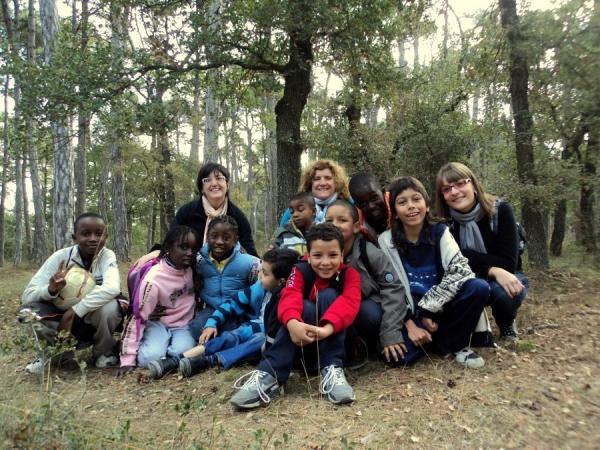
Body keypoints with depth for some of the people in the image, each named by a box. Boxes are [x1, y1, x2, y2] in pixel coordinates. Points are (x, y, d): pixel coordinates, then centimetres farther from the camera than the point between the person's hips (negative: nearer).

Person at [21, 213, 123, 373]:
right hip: (66, 318, 2)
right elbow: (27, 296, -18)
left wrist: (74, 310, -40)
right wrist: (51, 290, -39)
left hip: (97, 318, -2)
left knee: (109, 306, -34)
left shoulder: (107, 256, -18)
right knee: (30, 310, -25)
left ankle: (104, 352, -3)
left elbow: (112, 288, -39)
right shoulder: (61, 257, -14)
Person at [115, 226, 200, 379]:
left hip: (183, 325, 1)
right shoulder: (155, 279, -22)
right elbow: (139, 317, -20)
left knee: (182, 352, -31)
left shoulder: (192, 268, -10)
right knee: (150, 357, -29)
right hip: (158, 323, -1)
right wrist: (128, 359, -22)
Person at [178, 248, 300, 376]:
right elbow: (232, 304, 0)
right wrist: (211, 324, -13)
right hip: (252, 330, 5)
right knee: (231, 336, -24)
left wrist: (242, 330, -21)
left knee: (264, 339, -36)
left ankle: (212, 360, -43)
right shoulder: (259, 287, -5)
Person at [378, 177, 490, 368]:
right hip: (409, 313, -1)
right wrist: (410, 325, -19)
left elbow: (460, 270, -17)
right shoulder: (386, 241, -9)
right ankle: (427, 338, 5)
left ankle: (453, 344, -4)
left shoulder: (440, 231, -5)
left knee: (479, 288, -26)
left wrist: (428, 308, -21)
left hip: (441, 307, 1)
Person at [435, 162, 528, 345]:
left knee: (502, 292, -37)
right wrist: (493, 271, -32)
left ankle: (507, 325, 1)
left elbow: (508, 263, -23)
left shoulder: (501, 210, -19)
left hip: (507, 278, -1)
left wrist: (466, 254, -26)